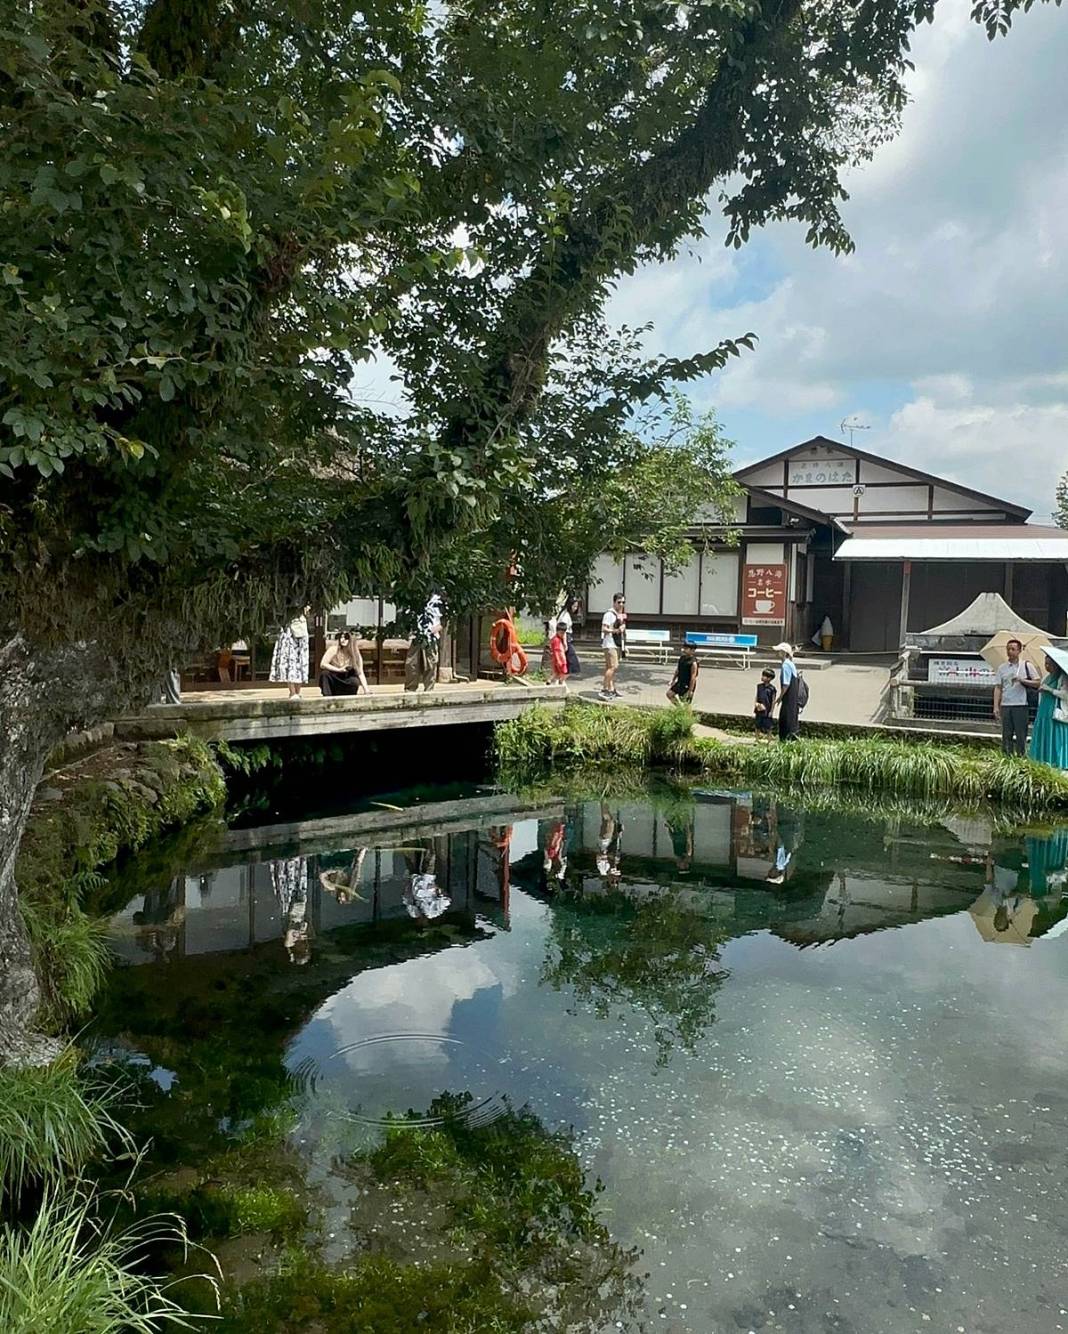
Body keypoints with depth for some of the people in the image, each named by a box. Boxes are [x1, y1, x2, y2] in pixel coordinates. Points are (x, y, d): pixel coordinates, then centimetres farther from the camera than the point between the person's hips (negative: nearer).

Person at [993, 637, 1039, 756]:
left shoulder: (1027, 665, 4)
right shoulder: (1002, 668, 10)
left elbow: (1037, 683, 1)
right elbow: (998, 688, 8)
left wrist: (1023, 680, -14)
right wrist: (996, 707, 0)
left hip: (1020, 706, -2)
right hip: (1005, 706, 2)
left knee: (1021, 735, -1)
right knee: (1006, 734, 5)